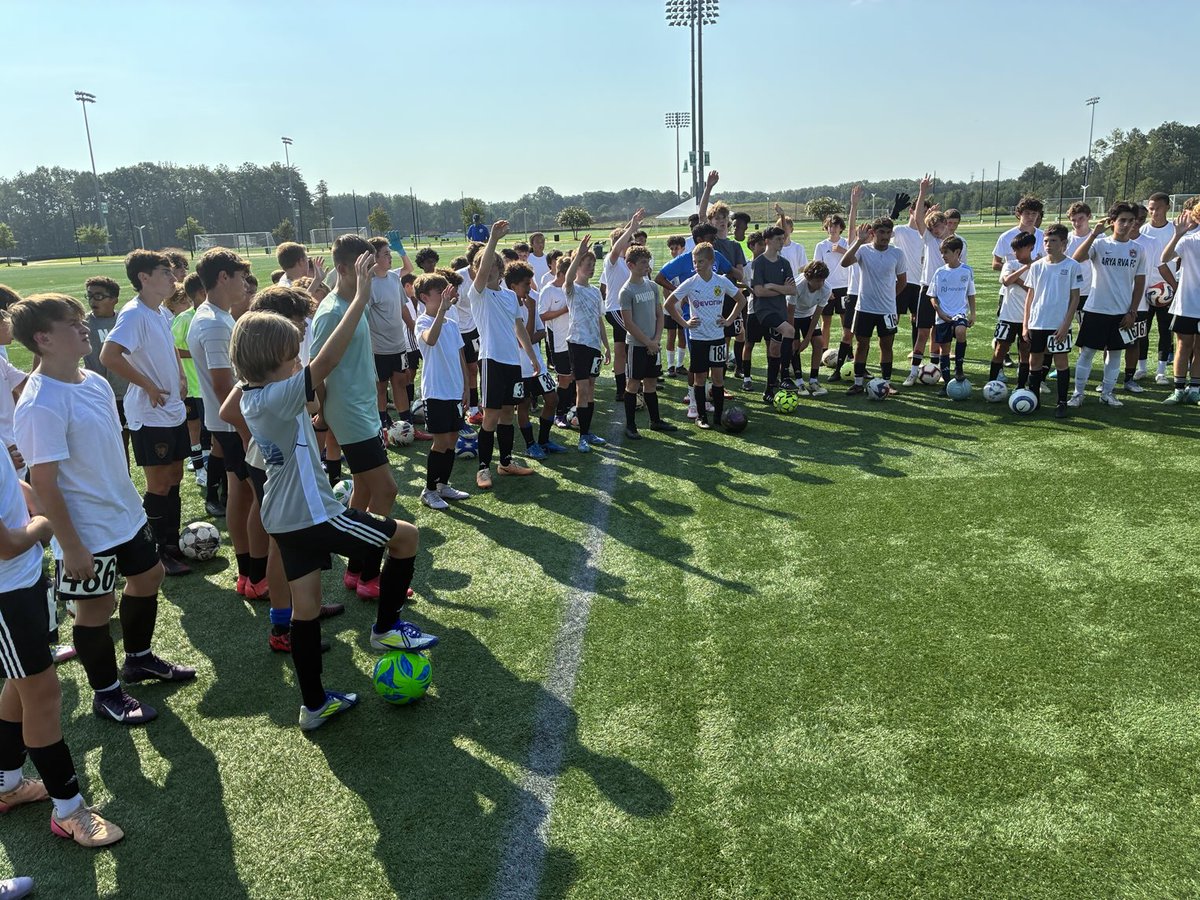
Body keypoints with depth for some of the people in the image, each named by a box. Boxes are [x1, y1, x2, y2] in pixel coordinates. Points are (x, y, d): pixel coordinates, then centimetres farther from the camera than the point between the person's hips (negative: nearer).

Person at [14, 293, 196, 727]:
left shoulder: (94, 381, 1)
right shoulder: (41, 405, -25)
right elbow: (43, 483, -23)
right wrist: (70, 545, -20)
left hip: (126, 512, 9)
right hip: (87, 532, -9)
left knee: (148, 576, 22)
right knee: (98, 607, 7)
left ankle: (139, 659, 46)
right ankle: (106, 694, 29)